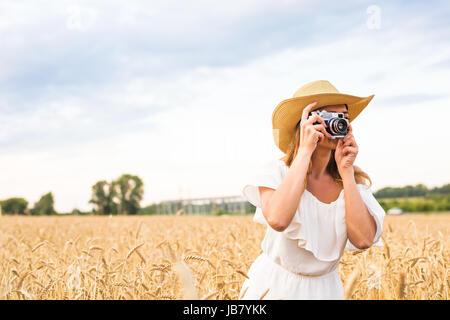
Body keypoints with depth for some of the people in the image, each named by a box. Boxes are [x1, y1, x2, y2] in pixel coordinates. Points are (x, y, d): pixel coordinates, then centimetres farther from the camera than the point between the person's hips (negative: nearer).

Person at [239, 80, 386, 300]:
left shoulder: (353, 180, -5)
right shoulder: (279, 172, -14)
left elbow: (364, 240, -18)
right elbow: (277, 220, -35)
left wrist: (346, 172, -18)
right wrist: (305, 150, -28)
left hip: (325, 289, 3)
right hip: (274, 287, -3)